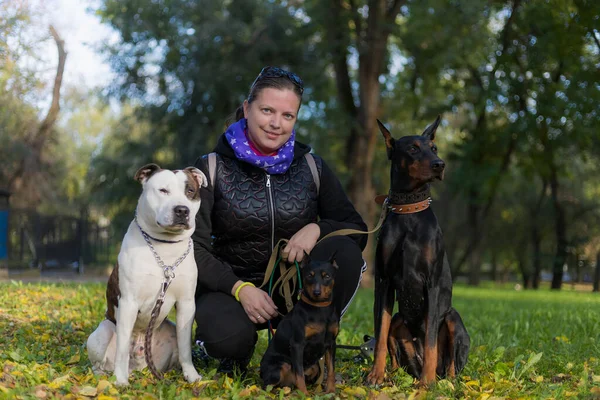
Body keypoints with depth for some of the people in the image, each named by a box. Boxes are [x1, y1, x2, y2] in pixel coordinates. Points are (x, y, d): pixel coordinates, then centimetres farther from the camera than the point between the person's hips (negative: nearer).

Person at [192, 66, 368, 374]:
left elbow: (357, 231, 1)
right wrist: (240, 288, -23)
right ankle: (237, 348, 3)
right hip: (230, 287, -2)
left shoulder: (311, 168, 4)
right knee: (227, 335, -36)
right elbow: (193, 247, -8)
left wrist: (317, 228, -21)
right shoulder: (212, 169, -4)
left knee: (345, 252, -26)